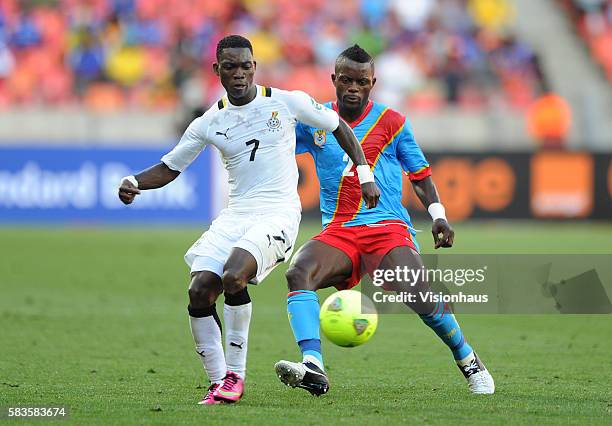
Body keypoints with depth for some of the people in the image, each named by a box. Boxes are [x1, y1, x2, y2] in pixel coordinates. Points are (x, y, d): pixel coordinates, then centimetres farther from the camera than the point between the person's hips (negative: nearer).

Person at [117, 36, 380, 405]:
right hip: (234, 216, 4)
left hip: (278, 213, -4)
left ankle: (235, 375, -15)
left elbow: (338, 126, 12)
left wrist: (365, 174, 9)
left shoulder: (287, 102, -2)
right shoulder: (209, 123, 6)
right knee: (199, 291, -15)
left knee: (233, 275, -29)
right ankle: (219, 382, -2)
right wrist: (133, 183, -6)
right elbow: (168, 169, 13)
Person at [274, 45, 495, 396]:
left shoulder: (392, 123, 6)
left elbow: (420, 173, 13)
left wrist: (438, 215, 0)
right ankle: (313, 370, -41)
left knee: (420, 296, -24)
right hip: (337, 232, 2)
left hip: (387, 228, -2)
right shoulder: (314, 121, 10)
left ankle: (469, 363, 4)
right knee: (299, 272, -29)